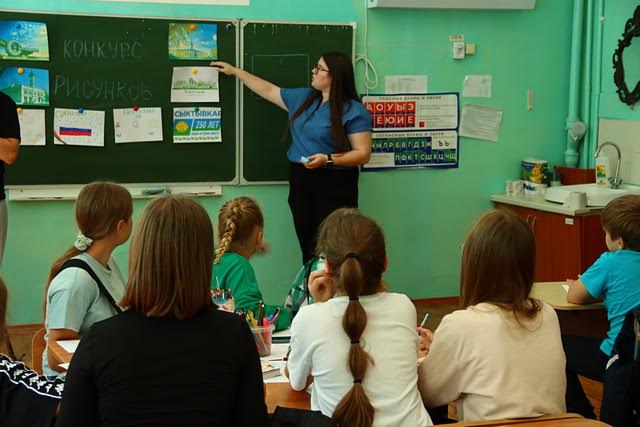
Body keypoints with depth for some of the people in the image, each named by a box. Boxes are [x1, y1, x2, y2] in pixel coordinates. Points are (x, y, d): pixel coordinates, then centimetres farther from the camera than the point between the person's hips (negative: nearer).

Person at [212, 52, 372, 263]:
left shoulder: (354, 111, -8)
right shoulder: (301, 97, 13)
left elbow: (363, 153, -11)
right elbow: (268, 90, 25)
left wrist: (328, 159, -23)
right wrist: (235, 71, 28)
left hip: (334, 185, -6)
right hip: (300, 181, 7)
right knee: (307, 245, 6)